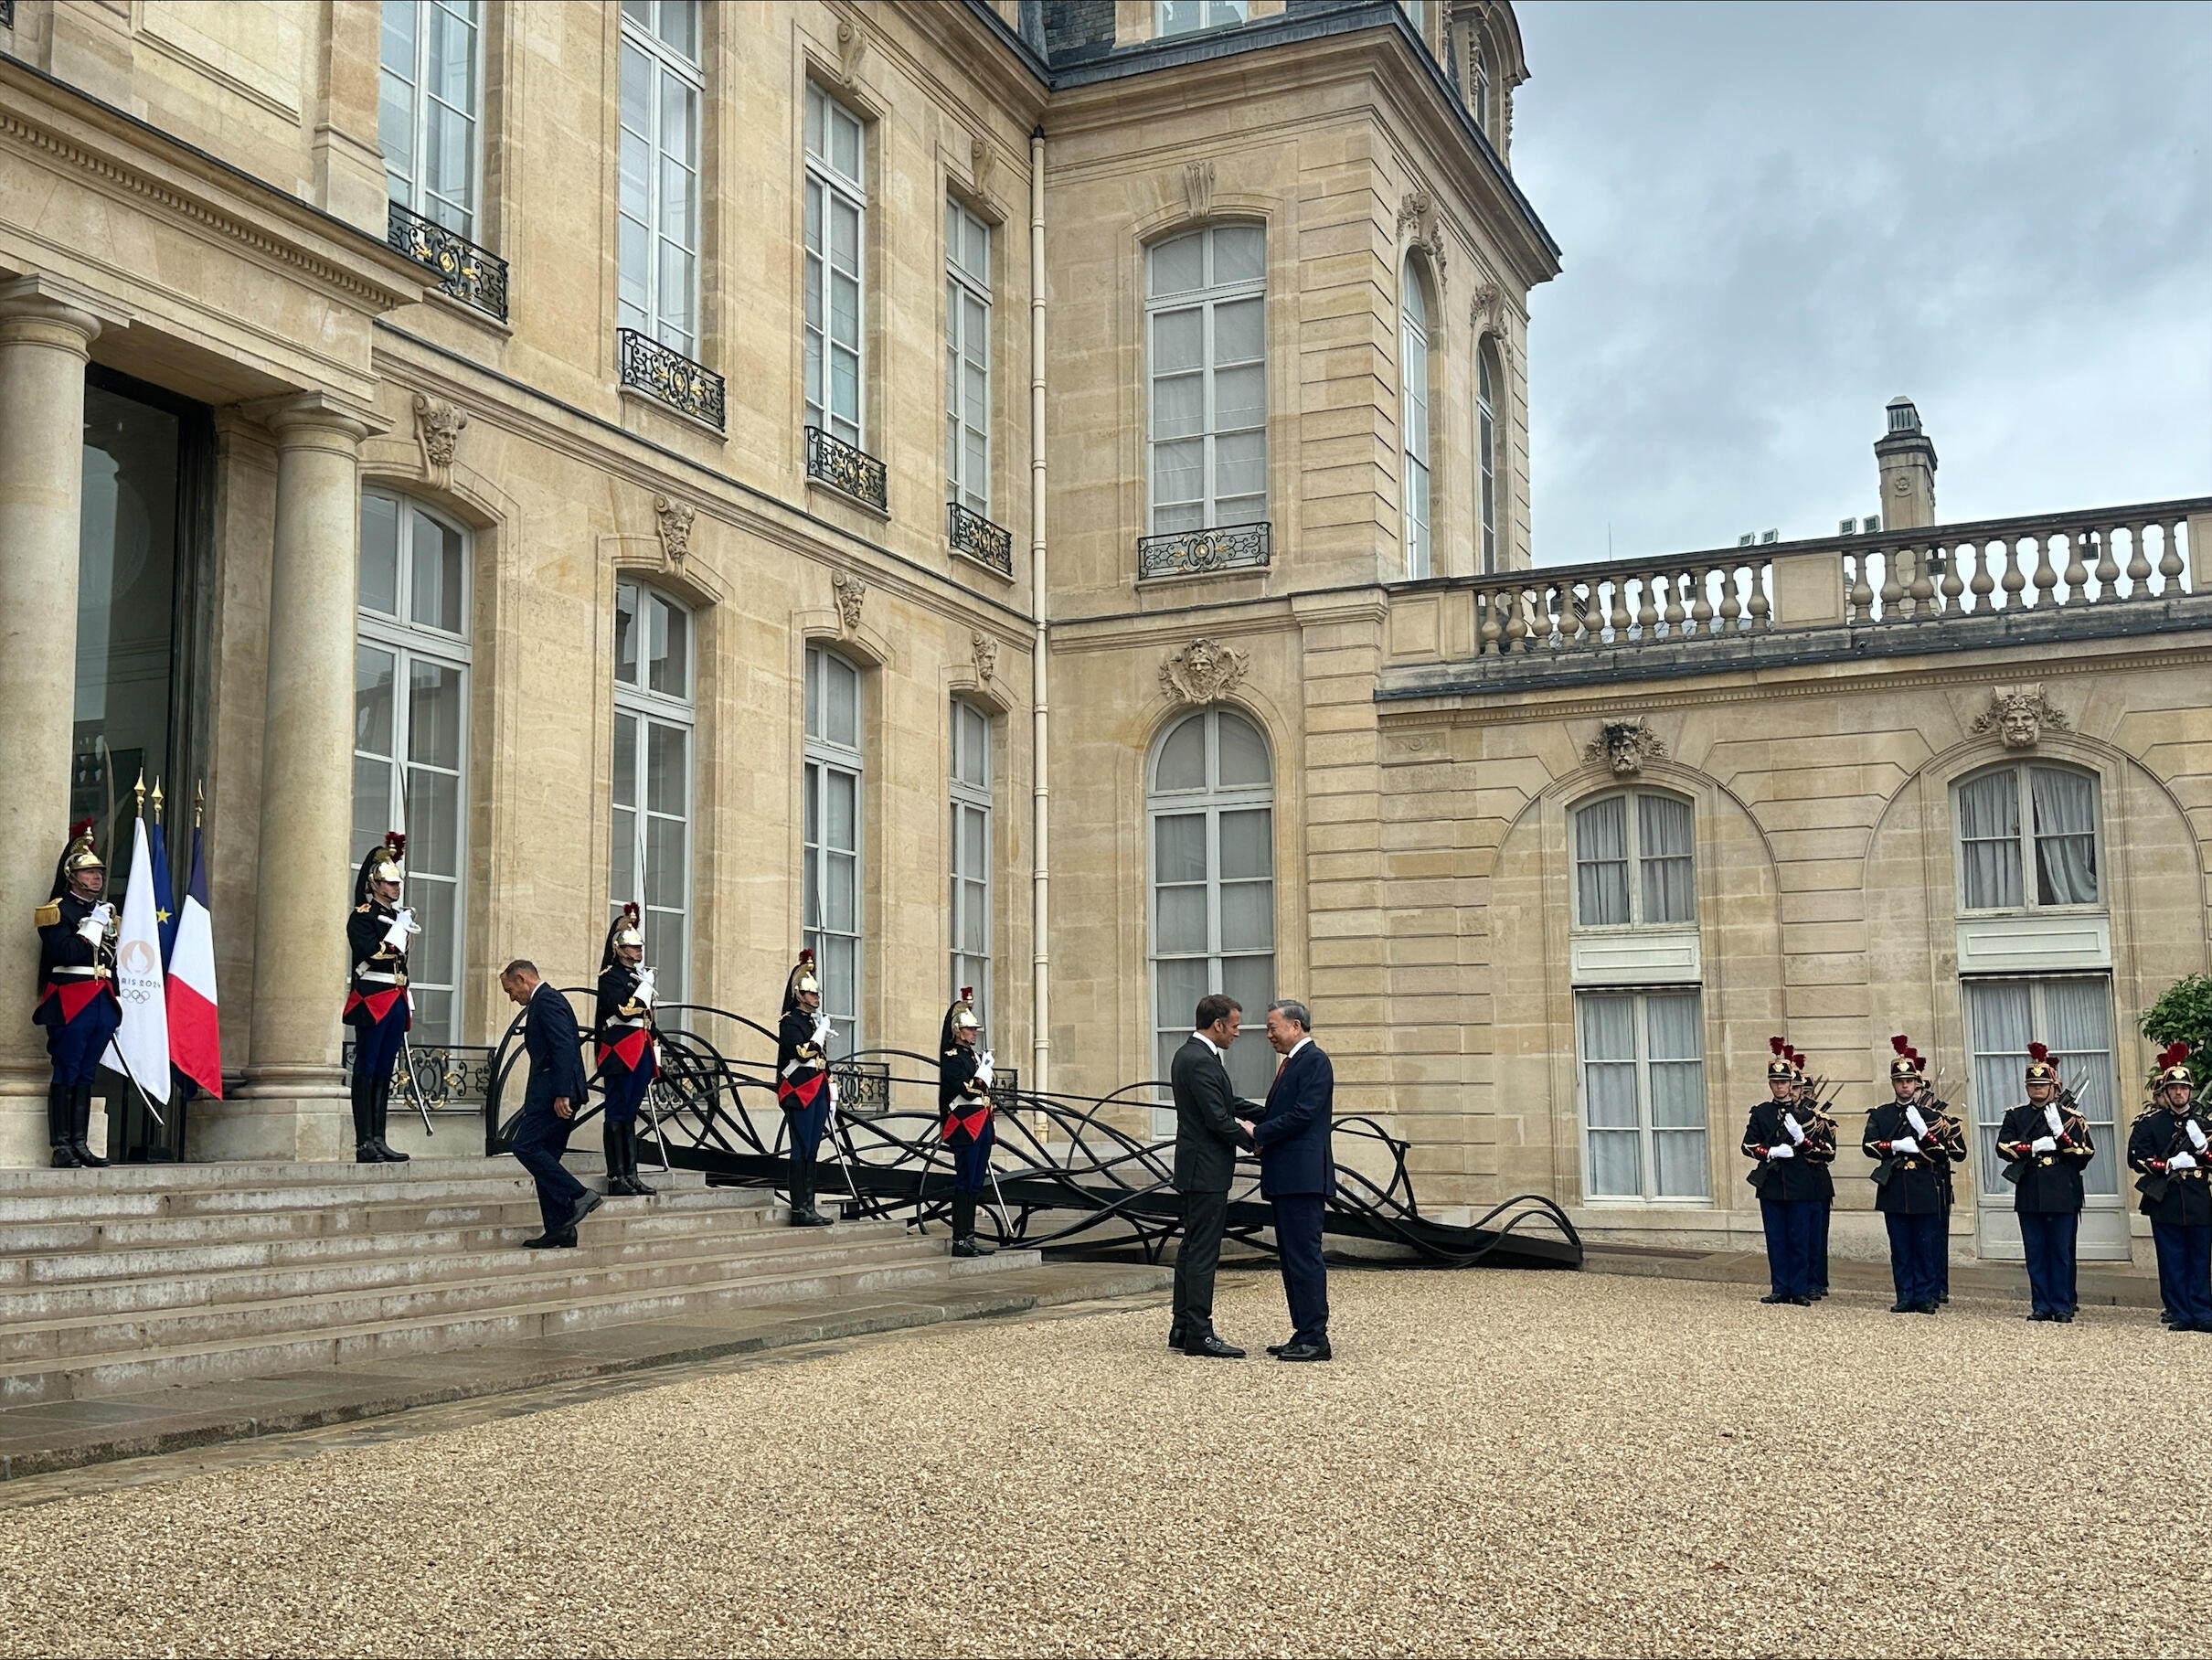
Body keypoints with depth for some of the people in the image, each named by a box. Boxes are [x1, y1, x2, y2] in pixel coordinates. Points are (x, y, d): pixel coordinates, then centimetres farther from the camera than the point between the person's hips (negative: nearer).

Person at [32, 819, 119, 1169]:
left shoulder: (105, 911, 19)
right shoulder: (59, 910, -5)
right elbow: (64, 953, -19)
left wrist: (112, 1000, 18)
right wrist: (93, 925, -14)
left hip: (102, 1002, 7)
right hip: (71, 1003, -7)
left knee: (87, 1075, 8)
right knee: (66, 1075, -6)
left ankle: (80, 1145, 10)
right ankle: (61, 1148, -5)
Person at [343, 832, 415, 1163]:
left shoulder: (399, 916, 19)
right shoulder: (362, 917, -5)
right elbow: (371, 955, -20)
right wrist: (398, 933, -13)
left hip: (396, 1002, 8)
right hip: (371, 1000, -8)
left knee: (384, 1073, 8)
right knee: (366, 1071, -7)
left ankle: (379, 1141, 9)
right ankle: (364, 1145, -8)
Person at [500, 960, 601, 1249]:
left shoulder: (546, 1000, -9)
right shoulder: (546, 1000, 23)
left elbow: (564, 1047, -20)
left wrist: (561, 1094, -24)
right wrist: (563, 1094, 18)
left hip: (554, 1092, -11)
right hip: (556, 1092, 11)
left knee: (526, 1147, -13)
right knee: (545, 1158, 8)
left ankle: (578, 1196, -13)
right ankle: (559, 1230, 6)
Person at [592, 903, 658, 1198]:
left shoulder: (640, 977, 20)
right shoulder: (610, 977, -5)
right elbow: (623, 1010, -21)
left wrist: (654, 1057, 20)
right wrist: (645, 985, -11)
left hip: (640, 1054, 8)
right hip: (619, 1053, -8)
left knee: (630, 1115, 9)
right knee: (616, 1115, -5)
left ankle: (631, 1176, 10)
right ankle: (616, 1177, -4)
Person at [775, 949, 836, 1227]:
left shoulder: (815, 1021, 19)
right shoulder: (790, 1022, -7)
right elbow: (803, 1053, -22)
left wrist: (831, 1095, 19)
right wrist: (822, 1031, -12)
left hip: (817, 1093, 9)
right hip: (799, 1093, -9)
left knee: (811, 1151, 9)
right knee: (802, 1150, -8)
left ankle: (809, 1207, 11)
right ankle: (800, 1210, -7)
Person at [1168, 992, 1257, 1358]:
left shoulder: (1188, 1055, 14)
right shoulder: (1201, 1062, -19)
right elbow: (1217, 1121, -21)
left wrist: (1242, 1128, 8)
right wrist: (1253, 1141, -7)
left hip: (1196, 1168, 11)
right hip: (1207, 1170, -11)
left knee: (1192, 1248, 14)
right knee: (1203, 1252, -7)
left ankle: (1182, 1328, 20)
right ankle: (1199, 1334, -5)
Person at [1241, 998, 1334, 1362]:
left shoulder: (1314, 1060, -11)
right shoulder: (1292, 1062, 20)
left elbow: (1301, 1115, -19)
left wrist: (1258, 1132, -12)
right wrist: (1245, 1118, 5)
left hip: (1302, 1177, -11)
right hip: (1286, 1178, 11)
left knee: (1305, 1256, -8)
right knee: (1292, 1256, 12)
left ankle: (1315, 1338, -6)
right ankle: (1304, 1333, 17)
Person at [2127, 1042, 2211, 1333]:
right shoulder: (2149, 1123, 3)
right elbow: (2136, 1158, -2)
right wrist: (2170, 1165, -13)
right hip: (2165, 1203, -2)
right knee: (2173, 1262, 1)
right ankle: (2180, 1314, 7)